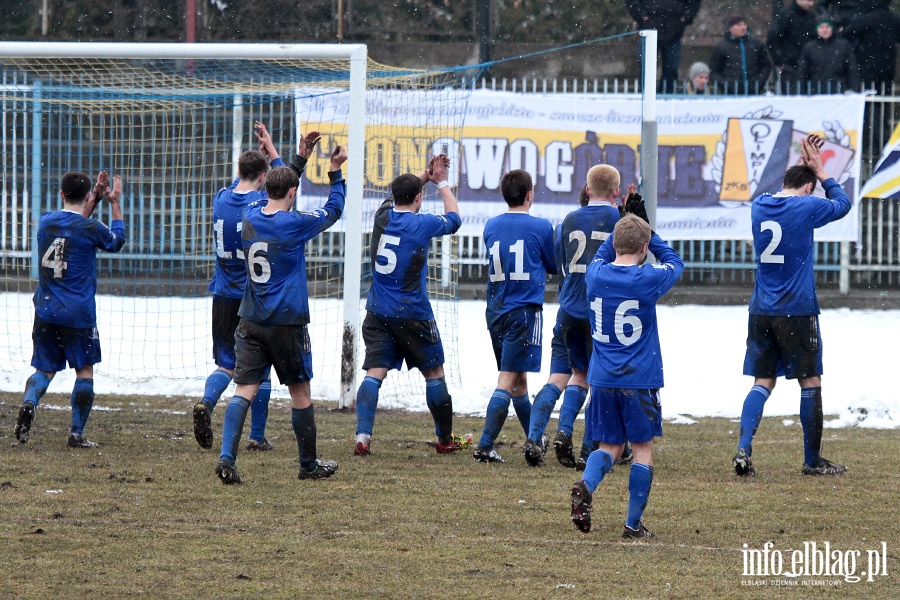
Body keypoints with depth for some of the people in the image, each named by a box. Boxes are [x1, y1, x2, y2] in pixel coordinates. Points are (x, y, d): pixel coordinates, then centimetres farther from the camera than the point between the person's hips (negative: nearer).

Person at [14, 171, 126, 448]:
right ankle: (77, 433, 4)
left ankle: (29, 403, -19)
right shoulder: (91, 228, -11)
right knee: (84, 370, 9)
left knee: (45, 369, 12)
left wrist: (95, 199, 25)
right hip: (78, 315, -4)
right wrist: (115, 203, 18)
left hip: (45, 312, 4)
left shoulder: (46, 222, 3)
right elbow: (117, 241, 11)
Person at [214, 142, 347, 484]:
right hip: (287, 322, -4)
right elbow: (333, 210, 5)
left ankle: (227, 457, -21)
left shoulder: (250, 219, 5)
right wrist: (336, 173, 16)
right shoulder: (295, 223, -12)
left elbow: (278, 197, 26)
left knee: (244, 390, -3)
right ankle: (309, 465, 22)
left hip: (250, 321, 4)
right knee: (300, 392, 10)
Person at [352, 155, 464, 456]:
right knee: (434, 373, 12)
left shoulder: (383, 216, 2)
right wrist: (442, 183, 23)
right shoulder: (422, 224, -10)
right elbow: (454, 219, 13)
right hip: (413, 314, -4)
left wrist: (425, 176, 25)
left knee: (374, 372, -5)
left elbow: (399, 196, 28)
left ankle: (362, 435, -22)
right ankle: (445, 439, 22)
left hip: (378, 312, 4)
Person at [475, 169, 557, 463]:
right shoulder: (541, 227, -7)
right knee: (508, 380, -8)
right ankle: (485, 446, -15)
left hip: (495, 311, 6)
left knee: (518, 379, 16)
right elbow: (553, 266, 6)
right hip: (525, 310, -6)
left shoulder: (491, 226, 5)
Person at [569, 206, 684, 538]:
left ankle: (586, 485, -17)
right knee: (643, 448, 7)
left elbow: (602, 255, 26)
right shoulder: (649, 280, -9)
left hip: (602, 379, 4)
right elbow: (674, 261, 13)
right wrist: (646, 229, 16)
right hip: (640, 381, -4)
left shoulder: (595, 275, 0)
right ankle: (634, 524, 5)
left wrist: (624, 224, 23)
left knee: (609, 446, 13)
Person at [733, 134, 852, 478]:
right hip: (798, 312, -5)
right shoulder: (806, 207, -10)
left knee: (763, 382, 7)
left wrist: (805, 164, 25)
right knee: (810, 382, 7)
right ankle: (812, 460, 12)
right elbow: (842, 204, 10)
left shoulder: (759, 205, 6)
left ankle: (743, 449, -11)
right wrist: (819, 170, 16)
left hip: (761, 311, 5)